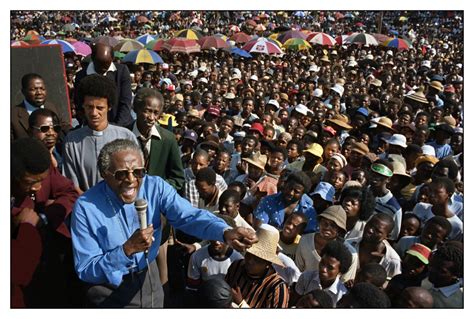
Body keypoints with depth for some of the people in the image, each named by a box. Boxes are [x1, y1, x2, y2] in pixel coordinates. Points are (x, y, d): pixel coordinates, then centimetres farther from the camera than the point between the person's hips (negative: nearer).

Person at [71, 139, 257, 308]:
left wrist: (226, 232, -47)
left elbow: (188, 215, -28)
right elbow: (85, 271, -21)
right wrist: (127, 249, -35)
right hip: (110, 290, -3)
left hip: (149, 278, 3)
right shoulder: (86, 207, -22)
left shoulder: (155, 187, -14)